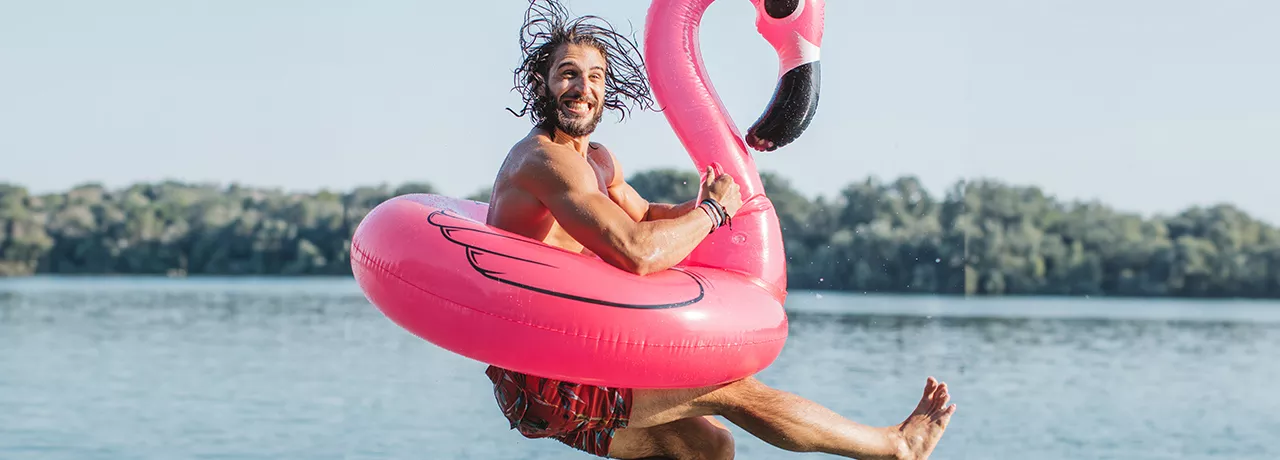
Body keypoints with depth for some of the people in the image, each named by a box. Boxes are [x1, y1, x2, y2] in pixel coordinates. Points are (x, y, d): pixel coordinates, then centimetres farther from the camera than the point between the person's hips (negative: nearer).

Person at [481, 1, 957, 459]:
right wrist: (713, 211, -12)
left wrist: (697, 208, 6)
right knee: (732, 388, -6)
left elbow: (642, 215, 30)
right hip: (541, 383, -10)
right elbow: (637, 252, -30)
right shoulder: (546, 159, -19)